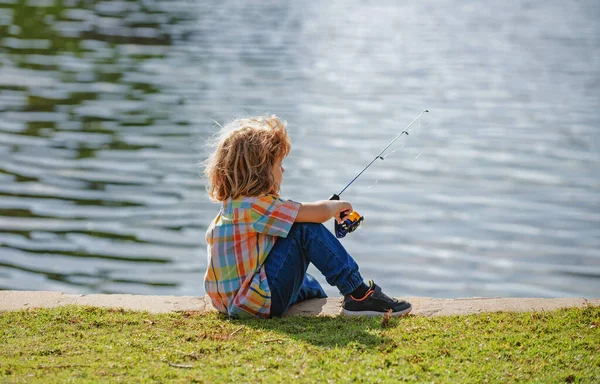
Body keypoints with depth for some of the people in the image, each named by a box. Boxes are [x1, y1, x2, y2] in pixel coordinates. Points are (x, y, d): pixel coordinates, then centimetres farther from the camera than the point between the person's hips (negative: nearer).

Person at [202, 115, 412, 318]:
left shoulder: (233, 204, 11)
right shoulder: (256, 206, -19)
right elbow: (319, 213, -19)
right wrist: (338, 205, 3)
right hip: (256, 301, -10)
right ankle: (359, 296, -9)